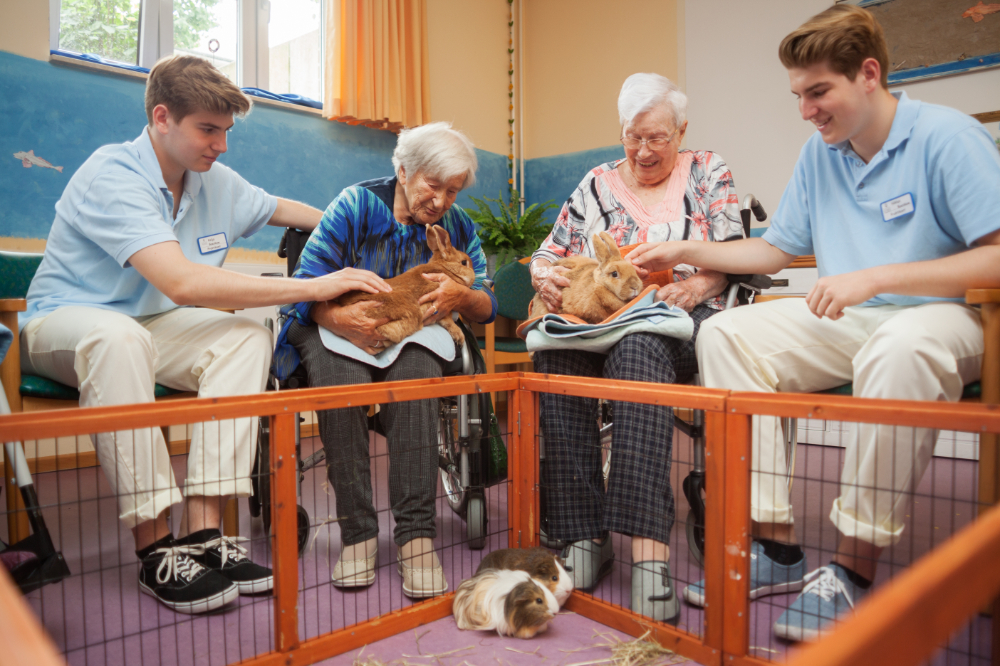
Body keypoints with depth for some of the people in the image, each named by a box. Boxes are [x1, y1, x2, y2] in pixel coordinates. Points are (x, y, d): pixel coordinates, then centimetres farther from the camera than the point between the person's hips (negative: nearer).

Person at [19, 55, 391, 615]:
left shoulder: (218, 184, 0)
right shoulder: (113, 176, -22)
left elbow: (281, 209, 21)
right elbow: (181, 281, -36)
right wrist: (314, 287, -37)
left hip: (149, 324, 6)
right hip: (63, 322, -6)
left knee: (246, 335, -21)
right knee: (119, 337, -40)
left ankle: (203, 531, -27)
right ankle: (156, 548, -33)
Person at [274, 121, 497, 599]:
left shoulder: (458, 227, 6)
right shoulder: (355, 205, -5)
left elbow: (487, 308, 4)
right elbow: (307, 286, -11)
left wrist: (462, 296, -21)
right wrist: (339, 317, -34)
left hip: (413, 333, 2)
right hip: (339, 328, -1)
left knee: (416, 378, -35)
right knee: (341, 381, -36)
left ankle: (416, 533, -31)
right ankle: (357, 532, -26)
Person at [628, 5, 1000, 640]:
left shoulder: (947, 136, -9)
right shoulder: (819, 154, 9)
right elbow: (776, 249, 16)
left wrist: (876, 278, -26)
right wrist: (687, 251, 7)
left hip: (941, 316, -6)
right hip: (847, 322, 6)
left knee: (899, 348, -41)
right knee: (724, 334, -13)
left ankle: (856, 570, -26)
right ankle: (777, 547, -14)